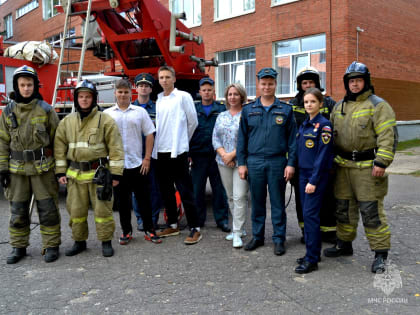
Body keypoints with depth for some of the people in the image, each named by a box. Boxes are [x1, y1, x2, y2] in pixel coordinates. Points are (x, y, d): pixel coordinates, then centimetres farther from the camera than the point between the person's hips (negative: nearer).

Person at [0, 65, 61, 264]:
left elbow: (56, 140, 1)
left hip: (43, 168, -2)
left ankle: (51, 246, 14)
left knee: (48, 209, 2)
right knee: (18, 211, 10)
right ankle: (18, 247, 24)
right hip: (17, 169, 2)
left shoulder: (46, 110, -1)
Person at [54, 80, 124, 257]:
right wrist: (60, 172, 6)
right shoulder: (67, 122, 8)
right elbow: (60, 148, 11)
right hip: (75, 174, 4)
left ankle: (106, 241, 17)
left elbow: (115, 148, -5)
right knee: (76, 210, 11)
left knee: (102, 209, 2)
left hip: (99, 174, -4)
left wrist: (115, 173, -9)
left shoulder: (105, 120, -4)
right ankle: (79, 241, 27)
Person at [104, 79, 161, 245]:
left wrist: (147, 158, -3)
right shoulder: (107, 114, 7)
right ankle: (126, 231, 20)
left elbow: (149, 135, 4)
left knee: (144, 198, 5)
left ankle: (149, 230, 16)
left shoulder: (140, 112, 6)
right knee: (122, 200, 8)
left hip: (137, 163, 0)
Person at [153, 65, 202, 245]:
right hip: (160, 151, 6)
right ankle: (173, 225, 25)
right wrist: (156, 146, 13)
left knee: (185, 191, -6)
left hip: (178, 151, -6)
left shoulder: (183, 97, -3)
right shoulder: (158, 100, 13)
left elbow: (193, 122, 1)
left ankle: (195, 229, 1)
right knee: (166, 191, 13)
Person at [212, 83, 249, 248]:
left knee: (240, 196, -10)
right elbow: (215, 138, 9)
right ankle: (239, 228, 24)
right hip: (224, 161, 6)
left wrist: (232, 154, -15)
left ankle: (237, 233, -5)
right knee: (231, 197, 12)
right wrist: (224, 154, -7)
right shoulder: (221, 116, 14)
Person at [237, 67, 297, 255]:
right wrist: (241, 163, 3)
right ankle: (257, 236, 22)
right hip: (254, 162, 2)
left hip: (277, 162, -1)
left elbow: (292, 139, 3)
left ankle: (279, 239, 15)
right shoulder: (248, 110, 8)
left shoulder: (285, 110, 4)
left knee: (277, 202, 5)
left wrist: (291, 163, -5)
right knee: (257, 202, 10)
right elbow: (242, 138, 9)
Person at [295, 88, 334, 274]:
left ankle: (312, 260, -1)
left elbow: (323, 155, -15)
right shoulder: (304, 124, 13)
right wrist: (303, 176, 12)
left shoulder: (323, 125, -11)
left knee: (310, 214, -8)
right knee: (307, 214, 11)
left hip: (317, 175, -8)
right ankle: (313, 252, 23)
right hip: (303, 173, 8)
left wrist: (314, 180, -18)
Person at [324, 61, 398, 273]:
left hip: (367, 166, -6)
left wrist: (381, 162, -21)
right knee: (344, 207, 14)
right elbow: (332, 133, 21)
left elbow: (388, 135, -13)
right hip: (344, 166, 6)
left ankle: (381, 253, 6)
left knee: (371, 210, -5)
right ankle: (344, 244, 30)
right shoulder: (339, 106, 15)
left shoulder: (377, 105, -6)